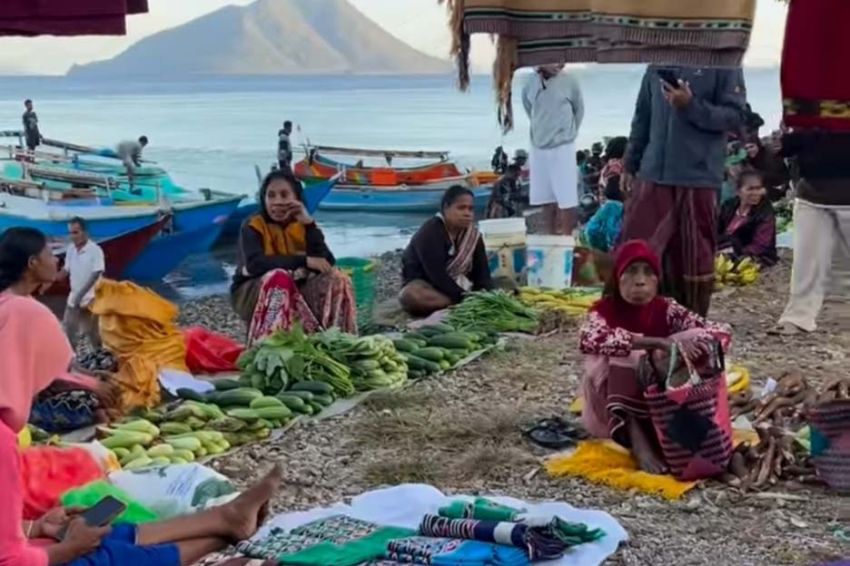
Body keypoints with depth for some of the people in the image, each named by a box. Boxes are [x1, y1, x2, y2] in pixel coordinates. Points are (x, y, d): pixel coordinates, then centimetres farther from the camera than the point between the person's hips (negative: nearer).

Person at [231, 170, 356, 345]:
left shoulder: (304, 226, 0)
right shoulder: (253, 226, -11)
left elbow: (326, 263, -15)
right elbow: (254, 263, -30)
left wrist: (309, 224, -24)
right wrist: (304, 261, -31)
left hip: (295, 293, 4)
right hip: (251, 295, -4)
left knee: (337, 279, -18)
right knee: (278, 278, -35)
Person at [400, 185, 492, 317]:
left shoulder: (473, 236, -1)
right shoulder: (430, 233, -20)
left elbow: (482, 273, -5)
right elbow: (437, 275, -28)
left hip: (455, 287, 6)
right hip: (425, 287, -6)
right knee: (411, 295, -40)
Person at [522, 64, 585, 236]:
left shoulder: (569, 81, -7)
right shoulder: (532, 82, 1)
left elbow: (579, 110, 7)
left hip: (562, 147, -3)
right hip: (538, 148, 3)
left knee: (566, 198, -3)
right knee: (546, 197, 10)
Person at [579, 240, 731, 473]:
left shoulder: (666, 310, -6)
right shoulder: (604, 310, -13)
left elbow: (722, 333, -16)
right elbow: (588, 340, -37)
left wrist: (673, 351, -33)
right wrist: (656, 342, -41)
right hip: (615, 413, -2)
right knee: (622, 356, -29)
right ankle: (638, 442, -35)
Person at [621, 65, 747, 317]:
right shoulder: (657, 63, 11)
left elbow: (735, 115, -7)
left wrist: (691, 106, -20)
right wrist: (630, 165, 15)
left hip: (699, 176, -4)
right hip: (653, 173, 4)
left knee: (696, 256, 6)